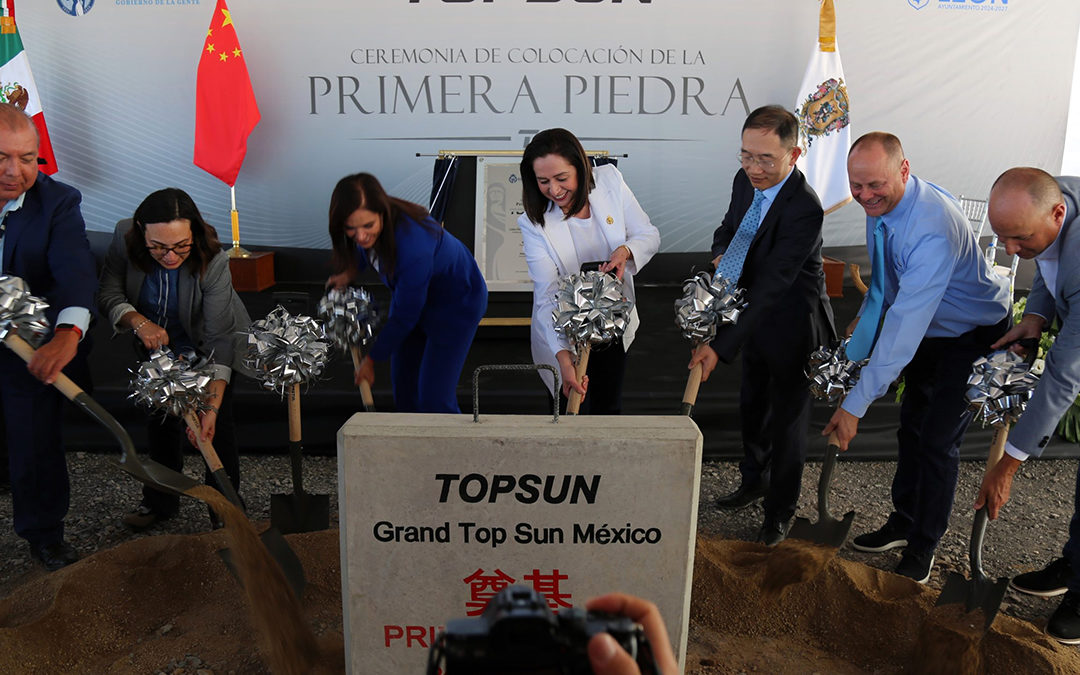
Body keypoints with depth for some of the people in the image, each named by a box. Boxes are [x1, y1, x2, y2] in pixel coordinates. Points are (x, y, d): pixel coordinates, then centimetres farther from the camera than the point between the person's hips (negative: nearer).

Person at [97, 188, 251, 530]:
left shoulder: (213, 262, -36)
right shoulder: (124, 238, -27)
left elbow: (218, 340, -36)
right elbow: (108, 295, -15)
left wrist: (212, 407, -40)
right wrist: (138, 322, -36)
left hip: (205, 349, -3)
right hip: (158, 347, 4)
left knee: (216, 429, -4)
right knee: (161, 421, 13)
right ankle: (160, 501, 32)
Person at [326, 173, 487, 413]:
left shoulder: (412, 245, -41)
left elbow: (404, 316, -28)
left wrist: (372, 359, -15)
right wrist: (351, 271, -5)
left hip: (456, 303, -8)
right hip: (412, 295, 8)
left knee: (433, 398, -11)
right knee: (404, 386, 13)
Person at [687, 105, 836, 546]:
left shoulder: (804, 208, -32)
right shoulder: (746, 180, -7)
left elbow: (771, 287, -35)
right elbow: (728, 227, 12)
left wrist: (722, 346, -39)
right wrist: (721, 255, -13)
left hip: (792, 324, -8)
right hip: (756, 315, 8)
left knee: (787, 419, 10)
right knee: (752, 406, 25)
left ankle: (780, 510, 32)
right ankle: (754, 480, 50)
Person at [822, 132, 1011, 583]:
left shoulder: (933, 231, -39)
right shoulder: (880, 205, -13)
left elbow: (904, 327, -42)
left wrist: (855, 405, -43)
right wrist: (866, 313, 2)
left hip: (975, 335, -8)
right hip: (931, 328, 8)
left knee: (937, 441, -6)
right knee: (912, 427, 16)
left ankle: (922, 548, 15)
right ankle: (903, 523, 34)